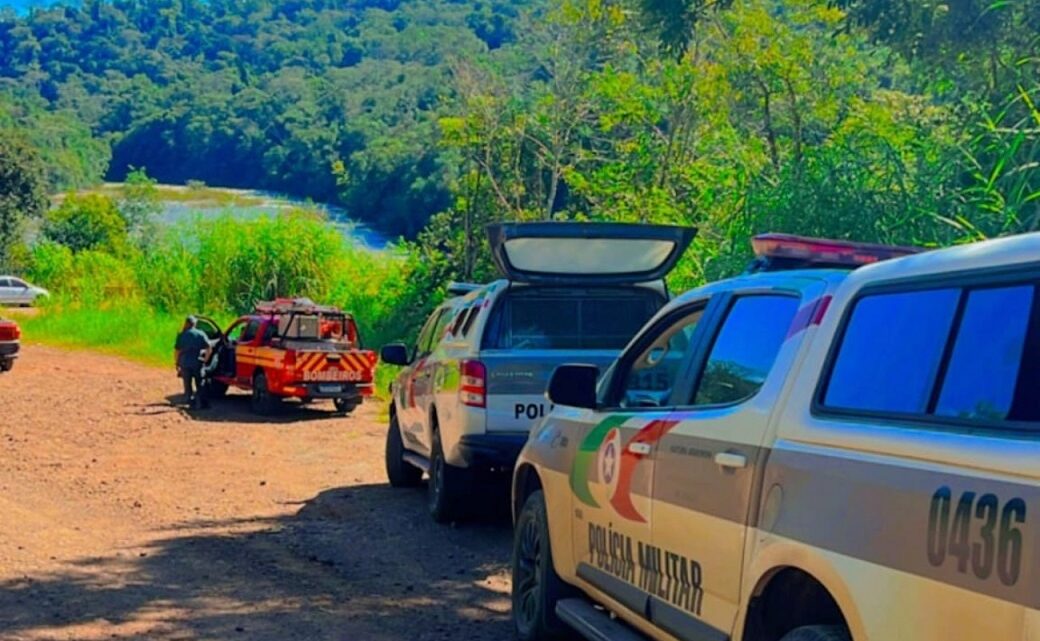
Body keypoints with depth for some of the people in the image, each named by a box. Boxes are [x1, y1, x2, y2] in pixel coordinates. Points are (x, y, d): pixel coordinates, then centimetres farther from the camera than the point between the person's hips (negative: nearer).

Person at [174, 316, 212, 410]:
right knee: (199, 384, 7)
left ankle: (189, 402, 10)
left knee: (187, 384, 11)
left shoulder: (181, 335, 3)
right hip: (197, 362, -1)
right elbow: (208, 349, -6)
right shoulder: (200, 334, 1)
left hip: (185, 363, 1)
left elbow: (177, 350, 0)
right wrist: (205, 360, 3)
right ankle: (199, 403, 1)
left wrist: (178, 363, 8)